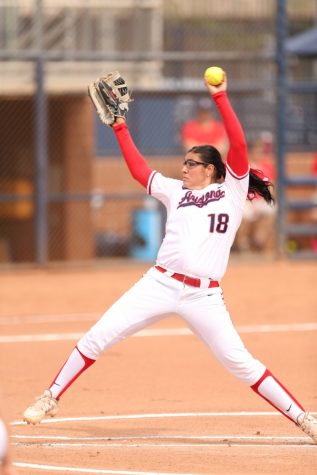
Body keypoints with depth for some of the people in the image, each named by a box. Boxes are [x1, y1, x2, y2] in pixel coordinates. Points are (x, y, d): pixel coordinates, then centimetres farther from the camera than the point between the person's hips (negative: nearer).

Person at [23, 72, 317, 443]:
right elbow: (139, 170, 19)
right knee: (97, 338, -3)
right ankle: (51, 398, 10)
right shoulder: (176, 191, 18)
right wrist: (119, 126, 14)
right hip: (160, 284, 4)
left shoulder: (232, 190, 6)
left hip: (204, 296, -4)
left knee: (239, 363, -9)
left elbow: (239, 145, -5)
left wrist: (219, 98, -8)